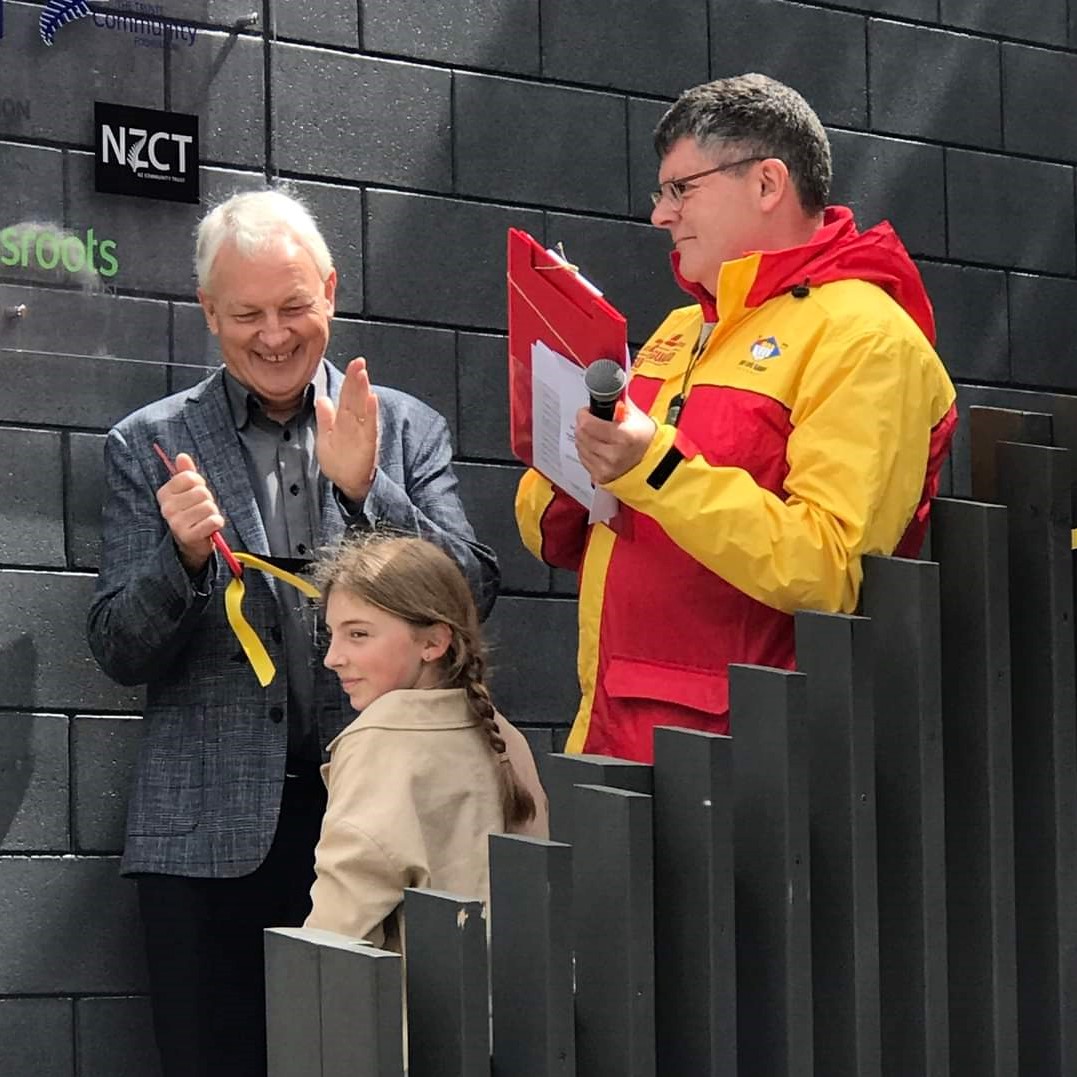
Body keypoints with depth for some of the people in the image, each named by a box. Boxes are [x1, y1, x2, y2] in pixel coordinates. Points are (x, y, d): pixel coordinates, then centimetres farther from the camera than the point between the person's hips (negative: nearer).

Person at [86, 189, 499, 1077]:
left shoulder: (408, 431, 10)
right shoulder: (149, 446, 7)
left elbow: (473, 597, 1)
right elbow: (120, 655, 4)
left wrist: (366, 492, -13)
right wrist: (183, 557, -15)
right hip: (212, 834, 0)